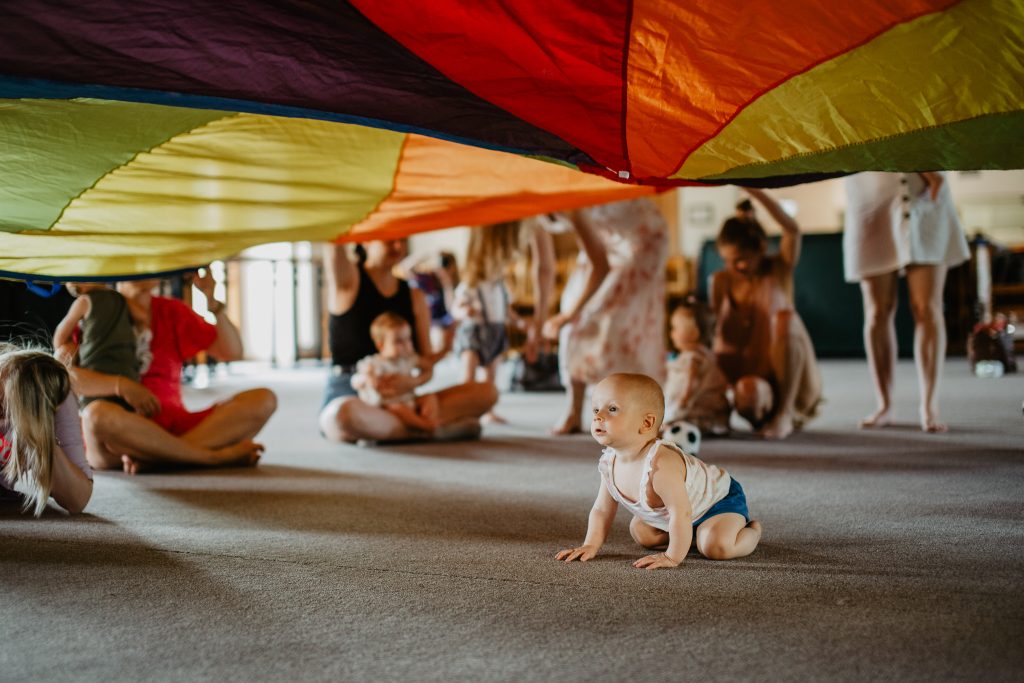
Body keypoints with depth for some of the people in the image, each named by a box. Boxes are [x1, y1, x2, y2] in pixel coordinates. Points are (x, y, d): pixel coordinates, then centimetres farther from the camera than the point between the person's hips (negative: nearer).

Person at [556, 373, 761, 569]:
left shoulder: (660, 464, -43)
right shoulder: (609, 463, -16)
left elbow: (681, 513, -41)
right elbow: (602, 510, -3)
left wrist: (673, 557, -35)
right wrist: (590, 546, -11)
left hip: (721, 497, -8)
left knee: (716, 546, -29)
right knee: (640, 532, 11)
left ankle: (751, 529, 3)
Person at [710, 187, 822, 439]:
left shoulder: (779, 270, -2)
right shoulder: (720, 281, 2)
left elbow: (792, 230, -21)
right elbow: (717, 334, 2)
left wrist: (755, 191, -28)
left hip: (789, 375, 1)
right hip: (741, 373, -1)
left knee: (784, 319, -32)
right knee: (748, 393, -40)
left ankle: (784, 411, -25)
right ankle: (767, 415, -5)